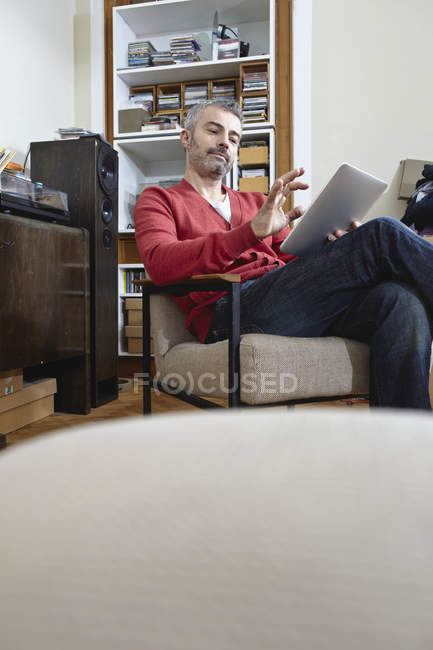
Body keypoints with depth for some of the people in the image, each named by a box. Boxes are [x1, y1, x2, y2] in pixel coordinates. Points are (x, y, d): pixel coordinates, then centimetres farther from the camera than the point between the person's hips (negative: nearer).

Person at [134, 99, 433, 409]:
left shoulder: (257, 202, 32)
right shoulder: (159, 200, 17)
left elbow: (298, 259, 23)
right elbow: (160, 264, -6)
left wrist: (336, 252, -2)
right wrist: (253, 230, -18)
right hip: (233, 306, -5)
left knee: (400, 301, -27)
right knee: (383, 233, -20)